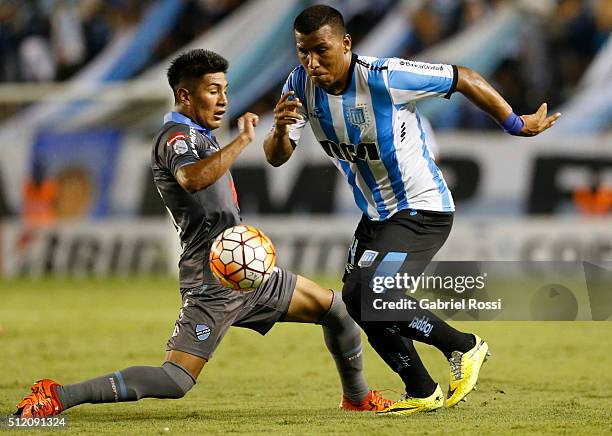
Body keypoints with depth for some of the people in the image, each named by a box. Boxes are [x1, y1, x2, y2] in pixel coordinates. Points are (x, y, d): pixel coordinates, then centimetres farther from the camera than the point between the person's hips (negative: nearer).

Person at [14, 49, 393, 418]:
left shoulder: (199, 136, 19)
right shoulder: (177, 136, -13)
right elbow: (192, 179, -38)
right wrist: (243, 139, -32)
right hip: (214, 287, -10)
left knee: (335, 308, 14)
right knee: (174, 381, -19)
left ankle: (357, 396, 35)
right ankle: (57, 396, -16)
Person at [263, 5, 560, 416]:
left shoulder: (384, 79, -28)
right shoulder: (301, 84, -9)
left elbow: (462, 78, -18)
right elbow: (277, 157, -9)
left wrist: (516, 124, -9)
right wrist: (281, 128, -33)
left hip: (422, 211, -8)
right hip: (376, 214, 8)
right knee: (356, 301, 13)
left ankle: (464, 347, 0)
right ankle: (423, 393, 30)